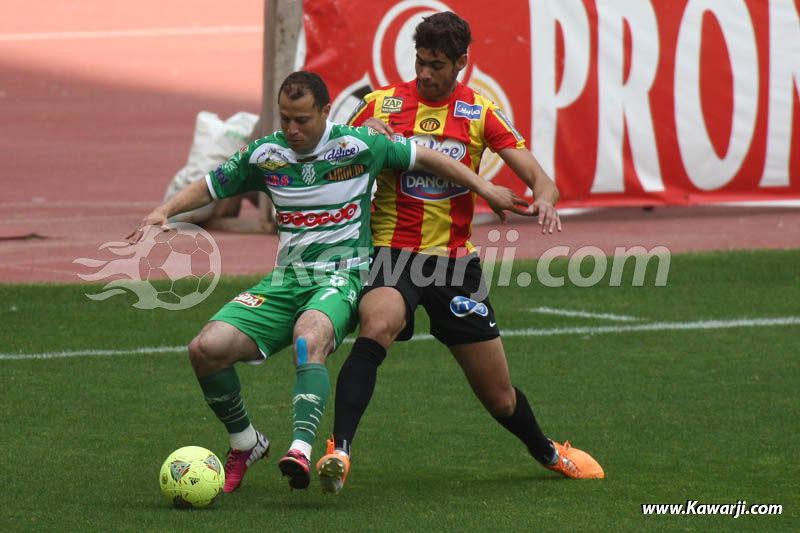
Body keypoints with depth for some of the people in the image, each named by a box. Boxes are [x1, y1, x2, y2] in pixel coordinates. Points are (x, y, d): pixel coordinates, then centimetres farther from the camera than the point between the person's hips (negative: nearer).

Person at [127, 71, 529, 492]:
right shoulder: (264, 154, 5)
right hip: (286, 279, 4)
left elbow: (425, 158, 8)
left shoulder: (358, 146, -4)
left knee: (309, 337, -39)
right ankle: (245, 443, 10)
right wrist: (164, 211, 1)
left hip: (341, 276, -4)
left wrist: (485, 189, 9)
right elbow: (209, 188, 17)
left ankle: (301, 450, -55)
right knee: (206, 349, -15)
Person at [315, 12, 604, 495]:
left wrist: (545, 199, -26)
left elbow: (537, 176, -2)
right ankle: (339, 451, -41)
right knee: (377, 327, -37)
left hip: (456, 258, 2)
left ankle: (547, 451, 41)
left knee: (499, 396, 9)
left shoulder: (480, 112, 3)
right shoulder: (383, 104, 1)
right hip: (394, 253, -2)